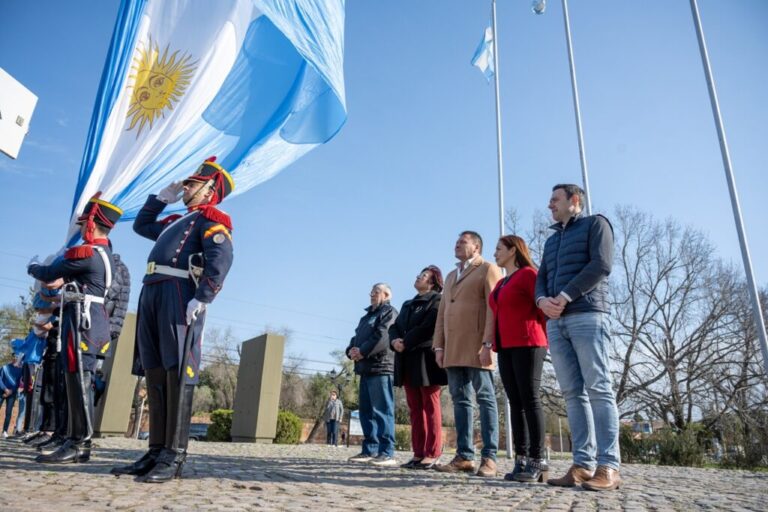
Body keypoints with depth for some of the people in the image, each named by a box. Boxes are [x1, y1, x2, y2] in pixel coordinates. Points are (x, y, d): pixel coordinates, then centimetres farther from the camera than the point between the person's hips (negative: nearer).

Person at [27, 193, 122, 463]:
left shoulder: (85, 253, -13)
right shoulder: (104, 251, 16)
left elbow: (48, 274, -2)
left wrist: (33, 267, 17)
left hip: (82, 319, -10)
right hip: (90, 318, 10)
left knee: (78, 379, -9)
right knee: (80, 380, 11)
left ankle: (79, 445, -6)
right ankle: (79, 441, 16)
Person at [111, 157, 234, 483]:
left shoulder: (212, 219, 3)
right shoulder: (176, 222, 30)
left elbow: (220, 260, -14)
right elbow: (141, 225, 45)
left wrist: (202, 298, -24)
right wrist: (164, 197, 35)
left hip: (179, 295, -9)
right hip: (152, 294, 9)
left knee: (177, 373, -11)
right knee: (155, 374, 5)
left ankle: (174, 456, -10)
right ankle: (156, 451, 10)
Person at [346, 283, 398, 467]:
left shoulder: (389, 312, 0)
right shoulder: (367, 316, 27)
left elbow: (383, 337, -15)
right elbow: (356, 337, 21)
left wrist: (362, 351, -15)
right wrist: (351, 351, 0)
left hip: (380, 367, -9)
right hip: (366, 368, 9)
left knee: (382, 411, -11)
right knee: (366, 411, 9)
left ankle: (387, 453, -11)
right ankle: (370, 450, 14)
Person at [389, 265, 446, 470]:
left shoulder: (437, 300, -1)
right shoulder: (407, 304, 23)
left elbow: (428, 327, -14)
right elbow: (395, 327, 14)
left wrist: (405, 343, -12)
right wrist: (395, 341, -7)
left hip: (426, 358, -7)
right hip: (408, 361, 7)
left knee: (430, 407, -4)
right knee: (415, 408, 8)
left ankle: (432, 454, -2)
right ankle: (418, 453, 13)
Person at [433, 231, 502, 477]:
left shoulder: (488, 269, 4)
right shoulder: (451, 276, 26)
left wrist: (487, 343, -17)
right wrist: (439, 345, 11)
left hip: (476, 345, -7)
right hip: (453, 348, 7)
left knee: (485, 398, -4)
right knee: (460, 400, 5)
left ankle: (489, 457, -1)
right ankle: (464, 456, 9)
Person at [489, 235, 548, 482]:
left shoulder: (528, 273, -3)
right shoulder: (500, 284, 21)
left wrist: (544, 339, -3)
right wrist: (493, 344, 10)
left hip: (526, 344, -8)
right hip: (505, 347, 8)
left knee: (530, 399, -7)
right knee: (515, 402, 4)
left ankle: (538, 461, -3)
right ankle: (521, 459, 7)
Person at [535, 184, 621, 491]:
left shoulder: (595, 224, 9)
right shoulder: (551, 241, 28)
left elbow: (601, 265, -7)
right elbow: (541, 279, 19)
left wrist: (565, 296, -12)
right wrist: (542, 300, -4)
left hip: (587, 316, -6)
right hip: (556, 323, 6)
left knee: (598, 389, -10)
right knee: (573, 393, 0)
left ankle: (608, 466, -9)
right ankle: (583, 465, 0)